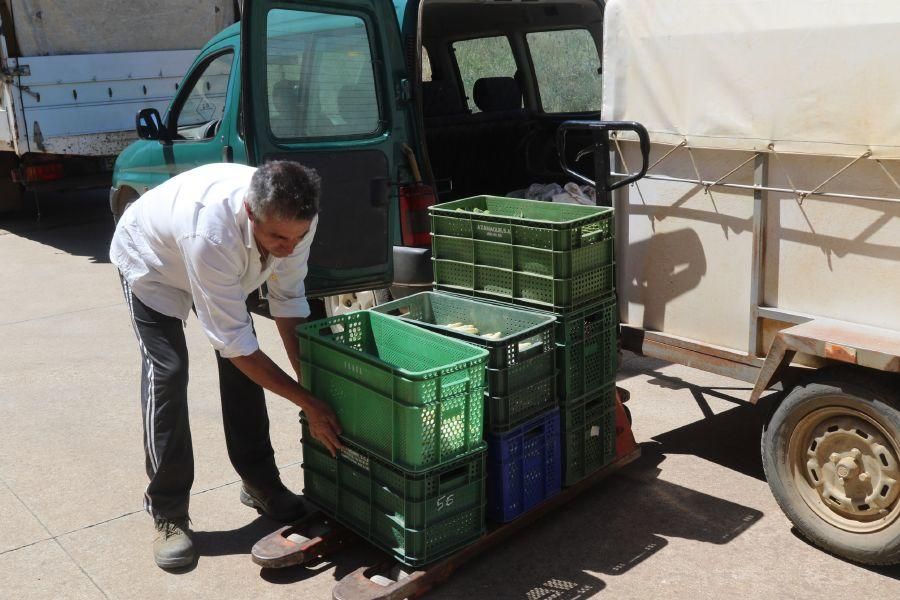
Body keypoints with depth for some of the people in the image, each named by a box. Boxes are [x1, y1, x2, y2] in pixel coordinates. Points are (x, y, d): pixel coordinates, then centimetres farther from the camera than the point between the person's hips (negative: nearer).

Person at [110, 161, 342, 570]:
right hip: (152, 262, -5)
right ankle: (167, 514, -4)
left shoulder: (293, 218, -31)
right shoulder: (211, 233, -48)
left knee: (244, 364, -3)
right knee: (167, 372, -17)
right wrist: (308, 402, -36)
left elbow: (288, 301, -16)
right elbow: (233, 342, -40)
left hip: (228, 264, 5)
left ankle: (259, 484, 13)